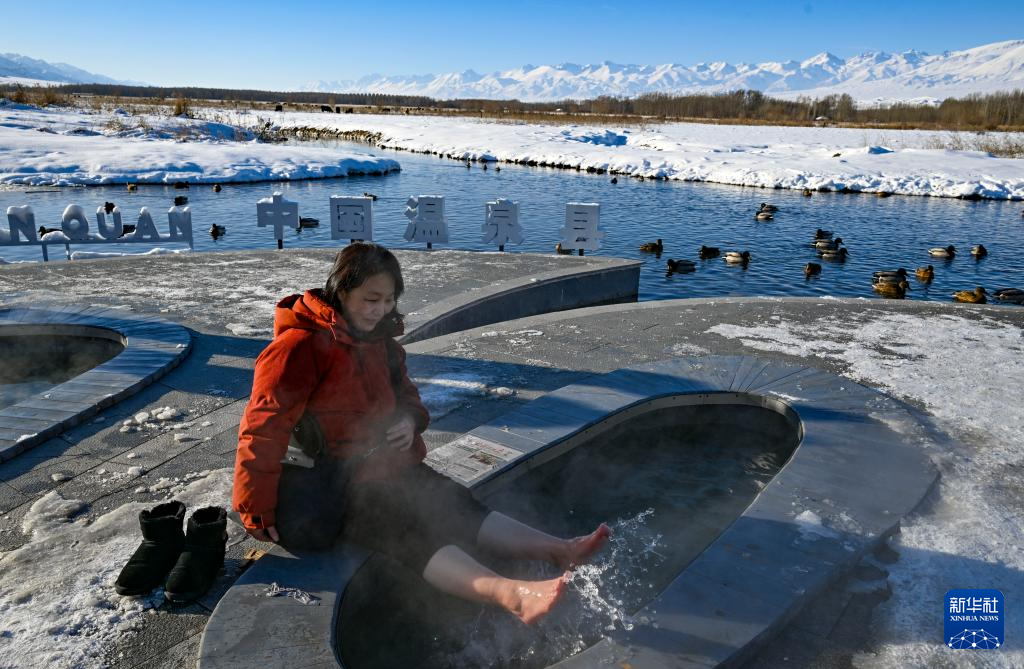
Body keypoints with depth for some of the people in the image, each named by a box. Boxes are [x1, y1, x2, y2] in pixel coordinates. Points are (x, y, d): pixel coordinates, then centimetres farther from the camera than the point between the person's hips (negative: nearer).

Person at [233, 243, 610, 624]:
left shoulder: (380, 341, 12)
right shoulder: (301, 346, -15)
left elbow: (405, 395, 24)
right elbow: (263, 429, -15)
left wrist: (410, 419, -1)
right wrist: (256, 511, -13)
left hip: (385, 464, 8)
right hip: (327, 485, -7)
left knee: (454, 503, -16)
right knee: (410, 527, -31)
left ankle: (559, 550, -32)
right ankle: (509, 593, -52)